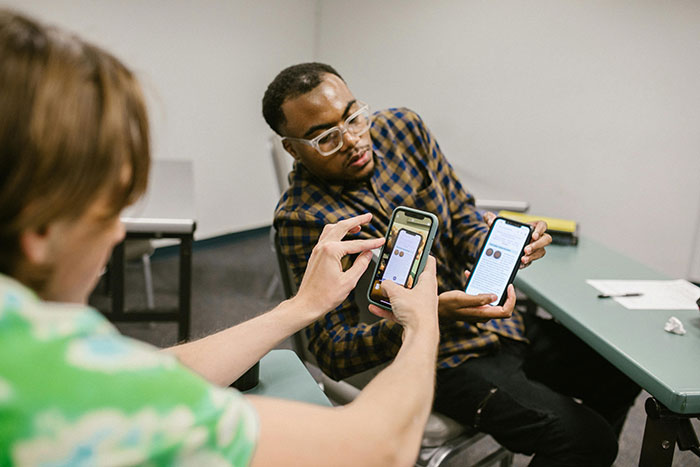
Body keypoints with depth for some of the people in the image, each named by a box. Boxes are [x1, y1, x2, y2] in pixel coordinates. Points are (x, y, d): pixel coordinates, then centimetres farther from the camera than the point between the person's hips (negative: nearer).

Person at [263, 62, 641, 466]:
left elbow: (463, 219, 5)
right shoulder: (302, 217, -20)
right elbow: (333, 351, -20)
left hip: (503, 322, 7)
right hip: (445, 357, -7)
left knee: (623, 373, 16)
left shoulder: (404, 128, -4)